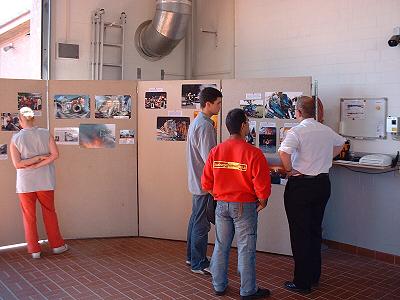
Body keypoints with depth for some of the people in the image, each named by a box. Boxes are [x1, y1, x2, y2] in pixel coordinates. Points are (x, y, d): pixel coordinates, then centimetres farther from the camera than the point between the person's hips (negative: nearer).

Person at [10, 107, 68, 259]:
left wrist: (37, 158, -9)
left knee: (29, 216, 10)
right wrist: (38, 164, -11)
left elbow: (17, 164, -13)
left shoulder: (15, 139, -7)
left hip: (25, 183, -1)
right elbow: (55, 154, -11)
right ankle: (57, 245, 23)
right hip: (45, 181, 2)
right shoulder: (45, 134, -4)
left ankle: (34, 249, 17)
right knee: (50, 213, 15)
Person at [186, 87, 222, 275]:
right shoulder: (205, 125, -19)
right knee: (202, 224, 0)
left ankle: (192, 256, 31)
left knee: (196, 219, 19)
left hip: (197, 181, 10)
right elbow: (209, 158, -24)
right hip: (205, 182, -10)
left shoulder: (197, 122, 13)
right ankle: (199, 264, 10)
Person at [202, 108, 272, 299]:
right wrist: (262, 201, 1)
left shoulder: (215, 151, -4)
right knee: (246, 249, 6)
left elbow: (206, 182, 1)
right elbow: (262, 184, -16)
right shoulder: (253, 153, -17)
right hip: (245, 206, -4)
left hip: (222, 205, 4)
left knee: (221, 246, 15)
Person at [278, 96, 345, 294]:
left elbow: (283, 152, -33)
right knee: (315, 230, 18)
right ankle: (314, 276, 30)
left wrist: (289, 170, -16)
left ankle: (302, 283, 9)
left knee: (300, 233, 2)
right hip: (323, 183, 7)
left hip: (300, 185, -6)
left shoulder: (296, 131, -16)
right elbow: (340, 144, 26)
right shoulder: (327, 131, 6)